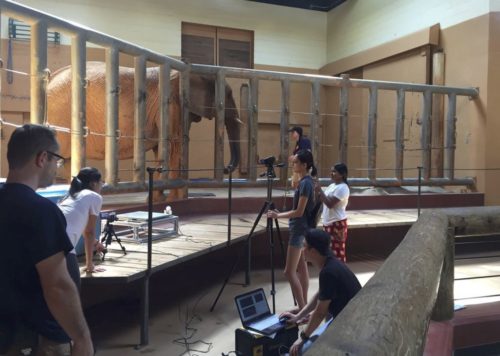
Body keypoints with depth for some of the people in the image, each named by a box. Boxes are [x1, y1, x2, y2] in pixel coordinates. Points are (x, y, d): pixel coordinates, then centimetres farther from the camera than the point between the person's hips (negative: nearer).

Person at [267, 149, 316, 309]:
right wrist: (281, 213, 17)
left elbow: (299, 212, -20)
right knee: (301, 268, 13)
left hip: (299, 229, -10)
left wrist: (278, 216, -14)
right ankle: (304, 307, 21)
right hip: (302, 228, 10)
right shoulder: (305, 181, 10)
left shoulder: (305, 183, -19)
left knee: (290, 271, -7)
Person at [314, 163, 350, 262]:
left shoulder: (342, 188, -15)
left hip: (337, 223, -9)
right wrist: (317, 192, 1)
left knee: (337, 251, -5)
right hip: (328, 223, 9)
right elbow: (323, 200, 18)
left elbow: (330, 204, -23)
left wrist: (320, 190, -17)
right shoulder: (332, 185, 14)